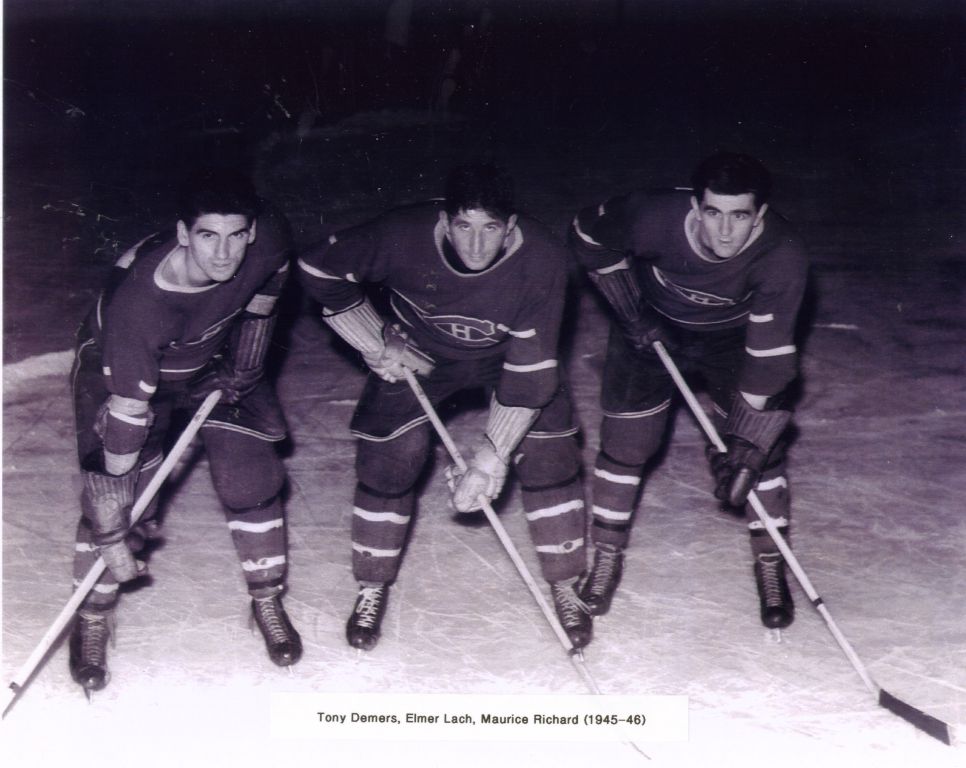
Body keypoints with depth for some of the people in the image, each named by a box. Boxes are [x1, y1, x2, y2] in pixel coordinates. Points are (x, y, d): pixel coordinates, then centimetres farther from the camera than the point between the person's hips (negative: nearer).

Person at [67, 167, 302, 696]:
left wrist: (247, 363, 4)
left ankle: (268, 604, 19)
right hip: (122, 370, -4)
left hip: (213, 363, 4)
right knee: (111, 498, -9)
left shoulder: (270, 239, -29)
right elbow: (126, 414, -37)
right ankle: (92, 619, 15)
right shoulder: (136, 302, -41)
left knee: (251, 477, -1)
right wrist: (113, 538, -33)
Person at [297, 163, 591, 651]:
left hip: (508, 353, 0)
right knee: (388, 459, -6)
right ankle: (373, 589, 16)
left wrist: (492, 457, -33)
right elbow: (319, 270, -15)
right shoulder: (402, 237, -33)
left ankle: (565, 585, 14)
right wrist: (377, 344, -14)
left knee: (548, 458, -7)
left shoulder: (541, 260, -33)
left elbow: (530, 369, -31)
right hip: (415, 352, 0)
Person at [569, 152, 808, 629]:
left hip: (734, 334, 0)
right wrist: (630, 311, -12)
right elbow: (588, 235, -13)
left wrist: (746, 445, -33)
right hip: (652, 324, 0)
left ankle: (770, 565, 11)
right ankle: (607, 557, 18)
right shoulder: (655, 218, -35)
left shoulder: (782, 256, -34)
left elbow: (769, 353, -31)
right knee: (625, 438, -1)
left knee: (762, 443, -7)